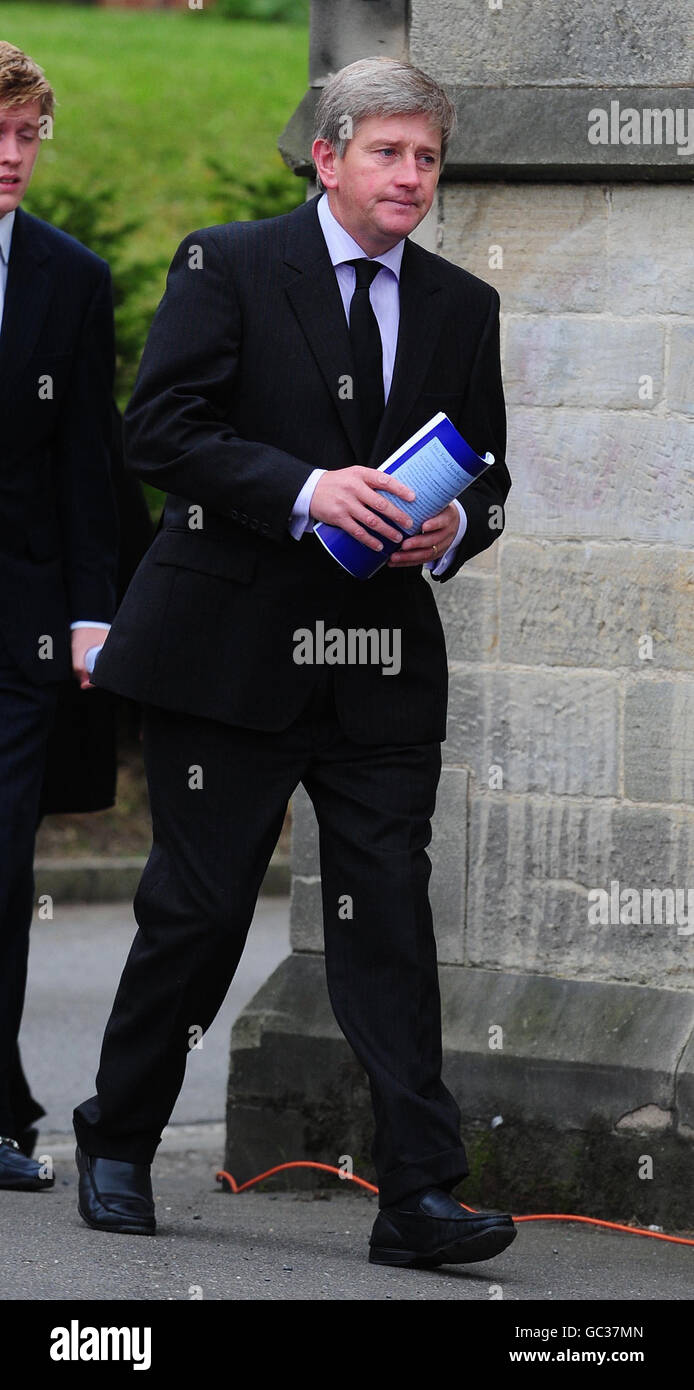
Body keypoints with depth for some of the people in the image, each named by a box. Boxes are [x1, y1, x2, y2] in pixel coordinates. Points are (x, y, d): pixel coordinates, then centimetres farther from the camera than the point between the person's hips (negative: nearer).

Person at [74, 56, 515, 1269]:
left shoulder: (461, 307, 12)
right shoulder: (227, 267, -1)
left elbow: (485, 477, 17)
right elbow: (161, 429, -10)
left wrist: (453, 528, -6)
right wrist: (307, 489, -21)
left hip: (383, 660, 3)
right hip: (230, 653, -3)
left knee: (390, 921, -4)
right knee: (196, 910, 3)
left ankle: (418, 1197, -7)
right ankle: (117, 1147, 23)